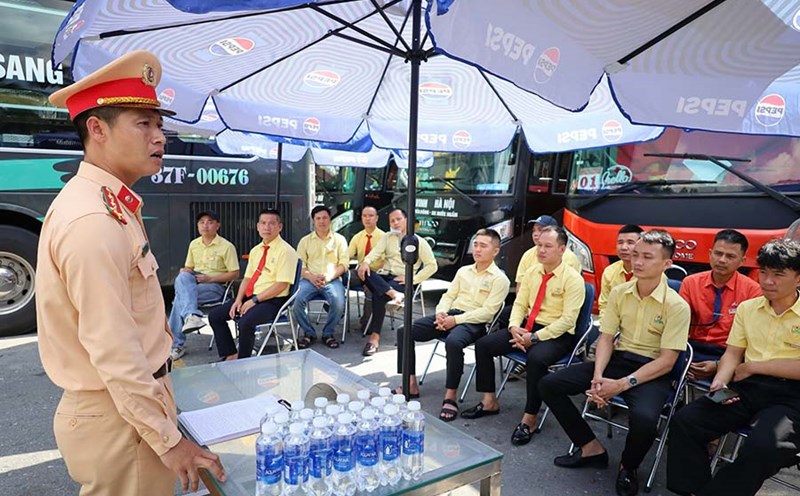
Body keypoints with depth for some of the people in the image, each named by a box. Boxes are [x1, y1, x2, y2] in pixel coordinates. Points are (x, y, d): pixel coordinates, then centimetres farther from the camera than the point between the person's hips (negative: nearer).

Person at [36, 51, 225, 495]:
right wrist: (168, 439, -17)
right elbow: (114, 354, -25)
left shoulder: (111, 206, 6)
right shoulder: (94, 221, -25)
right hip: (119, 418, -9)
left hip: (129, 400, 9)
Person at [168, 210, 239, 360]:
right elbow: (188, 267, 21)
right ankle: (191, 316, -43)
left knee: (180, 297, -27)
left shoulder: (227, 246, -5)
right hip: (194, 282, 5)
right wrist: (185, 272, -5)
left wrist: (210, 278, -16)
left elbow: (234, 273, -6)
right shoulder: (194, 244, 13)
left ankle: (176, 344, -21)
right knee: (182, 278, -31)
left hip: (215, 286, -5)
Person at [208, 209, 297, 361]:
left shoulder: (286, 251, -11)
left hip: (272, 301, -8)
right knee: (214, 315, 0)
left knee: (245, 322, -31)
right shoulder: (255, 250, 14)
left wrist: (254, 300, -17)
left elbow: (282, 284, -18)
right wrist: (238, 300, -3)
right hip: (250, 297, 8)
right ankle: (229, 356, 5)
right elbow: (247, 278, 14)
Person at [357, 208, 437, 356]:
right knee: (363, 271, -27)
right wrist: (366, 262, -22)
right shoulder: (388, 237, 17)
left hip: (402, 281, -4)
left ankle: (374, 337, -27)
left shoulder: (419, 241, 6)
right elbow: (376, 252, 1)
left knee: (379, 295, -33)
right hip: (384, 277, 4)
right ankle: (394, 294, -39)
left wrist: (413, 279, -10)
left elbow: (432, 265, 1)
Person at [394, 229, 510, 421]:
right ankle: (411, 385, -4)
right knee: (405, 331, -11)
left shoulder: (499, 279, -1)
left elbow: (487, 311, -11)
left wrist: (455, 320, -17)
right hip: (450, 315, 6)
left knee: (453, 342, -40)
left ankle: (450, 397, -26)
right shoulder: (463, 271, 19)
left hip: (474, 323, -6)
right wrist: (441, 312, -4)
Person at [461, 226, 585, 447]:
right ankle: (489, 401, 7)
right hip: (527, 327, 7)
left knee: (536, 358, -37)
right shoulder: (532, 272, 7)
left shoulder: (572, 279, -12)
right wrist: (514, 327, -12)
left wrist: (535, 337, -23)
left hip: (557, 334, -7)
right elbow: (519, 304, 9)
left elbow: (567, 319, -18)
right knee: (483, 344, -6)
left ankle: (529, 419, -18)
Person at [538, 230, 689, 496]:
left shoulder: (677, 305, -13)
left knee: (644, 418, -37)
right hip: (617, 360, 5)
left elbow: (667, 361, -15)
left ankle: (628, 468, 0)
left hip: (652, 371, -5)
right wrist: (598, 376, -15)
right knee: (549, 384, -9)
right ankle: (592, 448, 7)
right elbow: (606, 338, 3)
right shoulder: (618, 293, 1)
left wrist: (623, 384, -23)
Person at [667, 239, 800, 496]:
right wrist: (720, 380, -8)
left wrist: (754, 366, -7)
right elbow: (732, 354, 11)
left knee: (763, 445, -34)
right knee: (684, 420, -17)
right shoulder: (746, 308, 13)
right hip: (746, 388, 4)